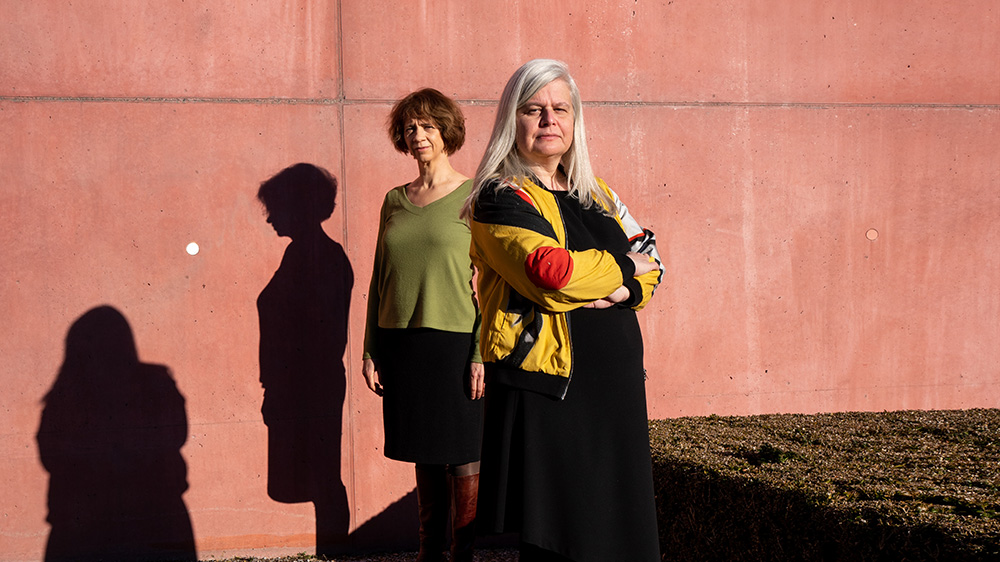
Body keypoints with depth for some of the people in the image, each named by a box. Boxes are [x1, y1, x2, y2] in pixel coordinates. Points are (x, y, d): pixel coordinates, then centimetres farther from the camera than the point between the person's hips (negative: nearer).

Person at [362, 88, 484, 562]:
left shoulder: (474, 196, -2)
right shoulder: (395, 201, 12)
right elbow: (379, 279, 14)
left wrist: (483, 353, -12)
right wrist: (371, 349, 9)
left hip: (454, 344, -4)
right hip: (401, 345, 5)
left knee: (462, 461, -1)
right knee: (425, 458, 12)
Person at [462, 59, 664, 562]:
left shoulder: (595, 195, 16)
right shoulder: (501, 198, -6)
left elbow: (649, 264, 13)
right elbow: (549, 271, -23)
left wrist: (623, 290, -10)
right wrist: (622, 267, -7)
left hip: (615, 382, 7)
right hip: (547, 392, -7)